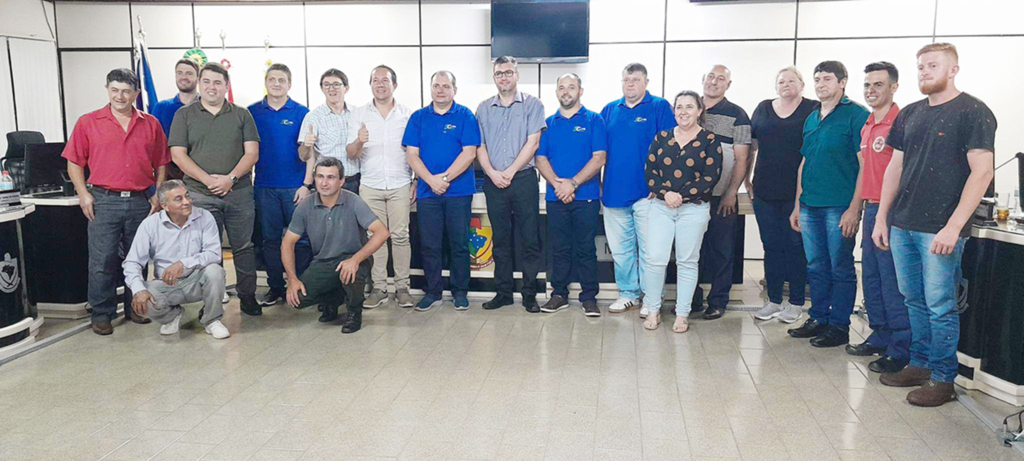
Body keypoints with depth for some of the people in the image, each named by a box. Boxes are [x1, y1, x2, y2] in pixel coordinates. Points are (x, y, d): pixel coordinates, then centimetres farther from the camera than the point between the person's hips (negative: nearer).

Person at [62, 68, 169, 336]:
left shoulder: (150, 125, 9)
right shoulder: (88, 123, 4)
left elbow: (161, 164, 12)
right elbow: (74, 163, 5)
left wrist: (157, 196, 4)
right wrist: (84, 195, -5)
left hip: (140, 202, 2)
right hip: (104, 201, -2)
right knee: (102, 260, -1)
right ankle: (102, 314, 10)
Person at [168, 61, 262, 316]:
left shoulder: (241, 115, 10)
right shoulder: (184, 115, 8)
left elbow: (252, 153, 2)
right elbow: (178, 154, 0)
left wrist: (231, 178, -13)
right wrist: (208, 179, -12)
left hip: (239, 193, 1)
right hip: (200, 194, -1)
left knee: (243, 246, 6)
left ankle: (248, 296, 17)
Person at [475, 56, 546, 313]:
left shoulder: (532, 105, 3)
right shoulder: (484, 108, 12)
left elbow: (532, 142, -6)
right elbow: (480, 145, 7)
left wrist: (510, 171, -12)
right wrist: (492, 173, -9)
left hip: (523, 179, -3)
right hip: (493, 182, 3)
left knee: (529, 239, -1)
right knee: (500, 239, 8)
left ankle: (529, 294, 7)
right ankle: (503, 292, 17)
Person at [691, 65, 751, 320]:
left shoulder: (737, 115, 1)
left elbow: (741, 159, -2)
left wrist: (732, 192, -10)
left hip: (722, 197, -3)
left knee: (721, 251, 3)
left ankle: (718, 301, 13)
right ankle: (692, 298, 20)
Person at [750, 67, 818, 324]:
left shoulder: (813, 110, 1)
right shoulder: (763, 109, 11)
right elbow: (752, 147, 15)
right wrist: (746, 180, 10)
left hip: (797, 193, -3)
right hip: (765, 192, 3)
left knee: (795, 246, 3)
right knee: (771, 245, 8)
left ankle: (796, 303, 14)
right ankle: (774, 301, 19)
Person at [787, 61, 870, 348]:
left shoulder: (856, 115, -5)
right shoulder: (811, 119, 16)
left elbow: (865, 164, -10)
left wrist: (854, 208, -15)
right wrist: (798, 205, 17)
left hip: (840, 206, -7)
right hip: (810, 206, 7)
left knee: (841, 269, 1)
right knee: (816, 267, 13)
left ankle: (839, 326, 10)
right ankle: (818, 319, 23)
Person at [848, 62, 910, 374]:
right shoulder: (866, 127, 16)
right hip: (871, 209, 9)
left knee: (892, 284, -5)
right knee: (871, 278, 15)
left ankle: (901, 352, 3)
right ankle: (880, 338, 27)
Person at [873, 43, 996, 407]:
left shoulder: (973, 112, -6)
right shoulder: (910, 114, 13)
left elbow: (982, 172, -12)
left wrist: (953, 227, -17)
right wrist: (882, 218, 12)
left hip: (940, 230, -6)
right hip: (902, 226, 6)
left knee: (940, 306, 0)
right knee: (914, 301, 14)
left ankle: (943, 378, 12)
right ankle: (919, 365, 27)